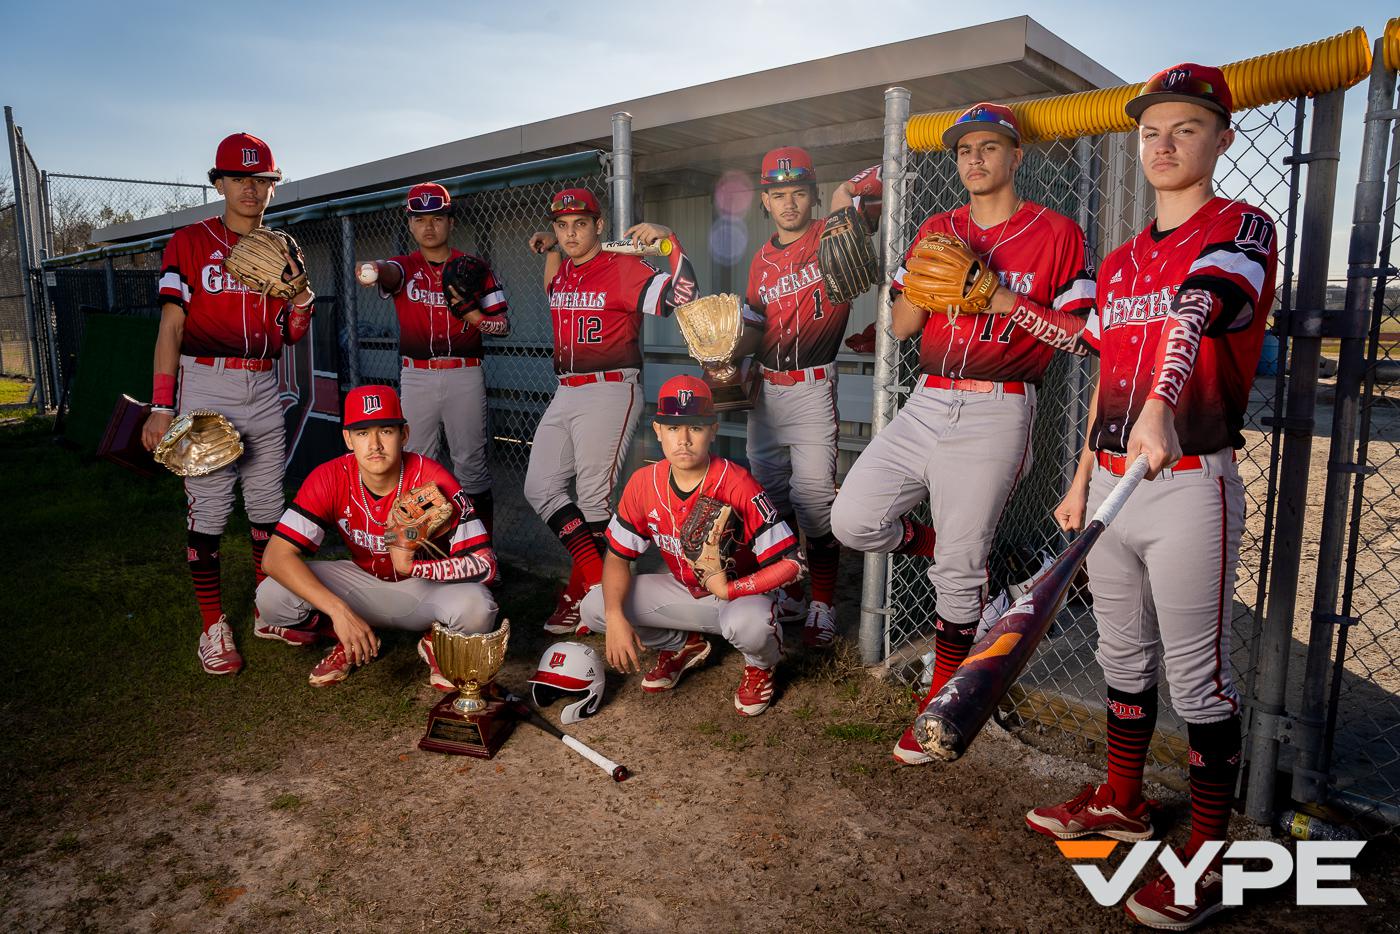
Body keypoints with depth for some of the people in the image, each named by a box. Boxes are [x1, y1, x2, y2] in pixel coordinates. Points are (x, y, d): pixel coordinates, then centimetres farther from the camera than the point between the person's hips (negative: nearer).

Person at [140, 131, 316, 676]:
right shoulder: (191, 242, 0)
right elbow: (171, 328, -5)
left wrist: (302, 295, -5)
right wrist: (162, 407, -12)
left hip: (262, 389, 5)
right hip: (205, 387, -4)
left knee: (268, 507, 9)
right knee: (209, 510, -3)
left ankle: (268, 614, 22)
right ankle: (214, 628, 9)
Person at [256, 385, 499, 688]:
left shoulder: (432, 480, -25)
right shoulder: (330, 479, -19)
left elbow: (485, 563, -27)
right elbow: (277, 555, -25)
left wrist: (413, 567, -36)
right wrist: (339, 610, -36)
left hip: (432, 584, -2)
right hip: (365, 582, 3)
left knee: (476, 610, -35)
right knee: (271, 597, -20)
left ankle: (437, 643, 2)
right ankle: (352, 641, 8)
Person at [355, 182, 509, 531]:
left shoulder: (475, 268, 5)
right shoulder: (405, 266, 6)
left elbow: (503, 324, 5)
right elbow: (389, 271, -21)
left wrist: (470, 313, -17)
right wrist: (373, 270, -46)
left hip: (465, 375, -1)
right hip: (416, 376, 1)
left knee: (471, 462, 4)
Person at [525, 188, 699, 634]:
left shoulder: (622, 267, -9)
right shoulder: (561, 272, 13)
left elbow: (679, 296, -20)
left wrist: (670, 240, -26)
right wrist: (550, 249, 24)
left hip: (610, 392, -8)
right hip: (565, 394, 8)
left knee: (593, 498, -3)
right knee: (540, 488, 5)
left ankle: (581, 593, 12)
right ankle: (597, 578, 11)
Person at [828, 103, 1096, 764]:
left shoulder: (1056, 233, 2)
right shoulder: (937, 231, 15)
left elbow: (1082, 334, -5)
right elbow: (901, 325, 9)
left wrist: (1000, 297, -15)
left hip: (995, 413, -5)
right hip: (926, 405, 5)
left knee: (958, 570, 0)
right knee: (853, 521, -3)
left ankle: (939, 699, 18)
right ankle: (963, 561, 23)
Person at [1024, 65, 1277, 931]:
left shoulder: (1243, 229, -5)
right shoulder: (1120, 262, 16)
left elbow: (1195, 316, -27)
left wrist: (1159, 410, -44)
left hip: (1192, 485, -7)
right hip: (1113, 479, 7)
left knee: (1199, 680, 1)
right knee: (1123, 657, 18)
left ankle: (1209, 856, 16)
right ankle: (1123, 800, 35)